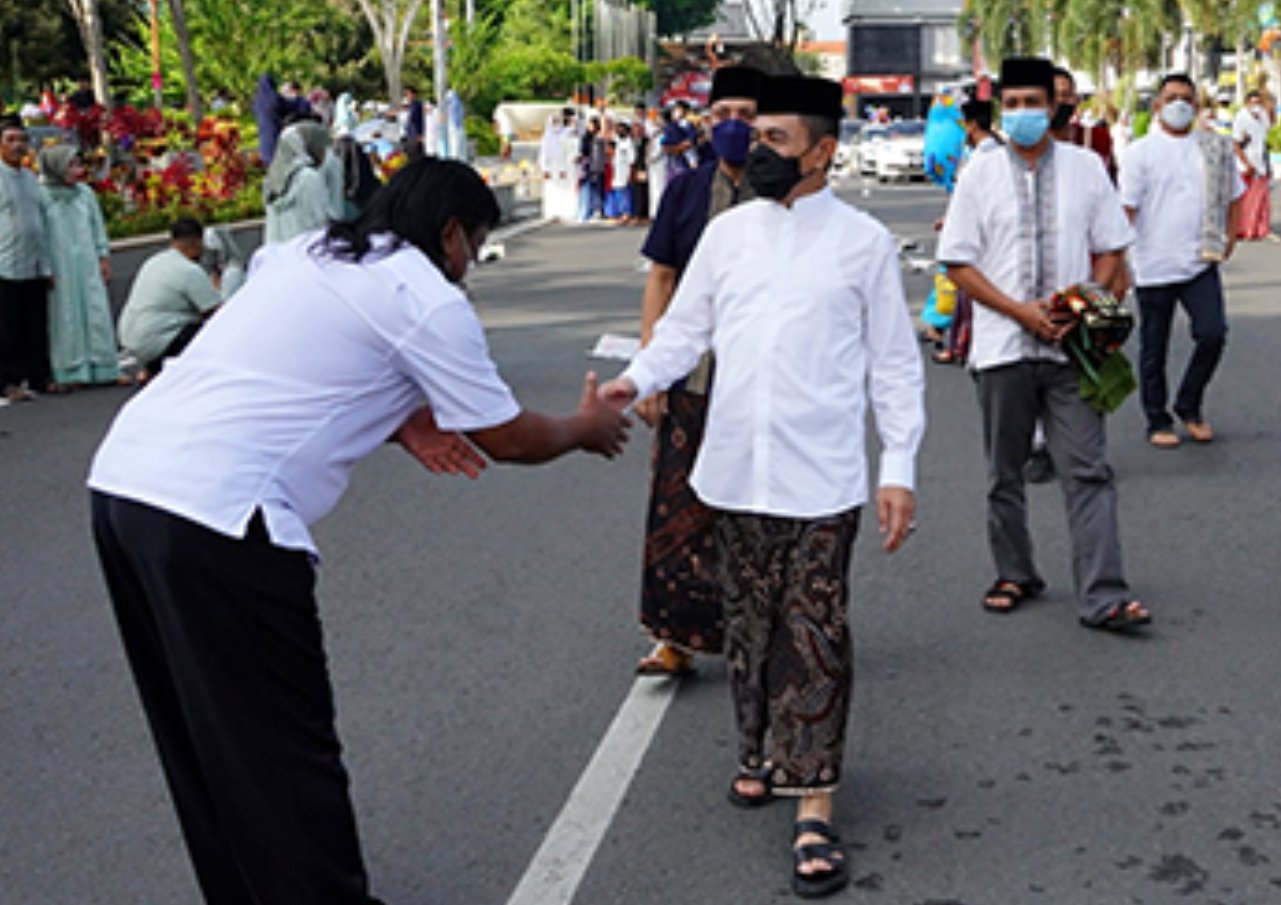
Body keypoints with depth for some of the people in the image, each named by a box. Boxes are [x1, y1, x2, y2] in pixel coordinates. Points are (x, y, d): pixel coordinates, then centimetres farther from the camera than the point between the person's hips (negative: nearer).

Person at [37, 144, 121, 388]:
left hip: (87, 264, 5)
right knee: (66, 315, -2)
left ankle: (101, 368, 9)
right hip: (59, 265, -5)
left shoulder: (85, 193, 10)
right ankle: (70, 373, 1)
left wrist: (104, 258, 10)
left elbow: (98, 227, 16)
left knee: (96, 312, 3)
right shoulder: (42, 195, -6)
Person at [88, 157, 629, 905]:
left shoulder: (303, 254, 20)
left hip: (121, 479, 9)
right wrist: (587, 429, 25)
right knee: (286, 752, 3)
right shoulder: (430, 301, -2)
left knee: (208, 738, 19)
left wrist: (399, 417, 22)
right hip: (215, 515, -9)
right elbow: (507, 438, 7)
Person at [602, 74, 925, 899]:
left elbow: (895, 366, 1)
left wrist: (901, 470, -3)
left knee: (816, 636, -3)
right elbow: (685, 329, 10)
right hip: (736, 469, 4)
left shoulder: (864, 241, -1)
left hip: (821, 478, -4)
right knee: (751, 625, 15)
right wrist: (637, 379, -9)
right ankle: (762, 752, 35)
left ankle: (814, 807, 3)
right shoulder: (727, 232, 8)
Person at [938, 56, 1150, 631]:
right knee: (1004, 474, 10)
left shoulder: (1086, 168, 5)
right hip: (1002, 346, 0)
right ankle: (1014, 575, 26)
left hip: (1070, 346, 0)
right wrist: (1021, 311, -10)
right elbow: (959, 264, 1)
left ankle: (1103, 598, -6)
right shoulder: (980, 174, 3)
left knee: (1088, 471, -6)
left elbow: (1111, 249, 10)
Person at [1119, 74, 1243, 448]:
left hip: (1201, 263, 2)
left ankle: (1189, 406, 13)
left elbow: (1234, 196, 21)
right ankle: (1158, 422, 19)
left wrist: (1228, 238, 10)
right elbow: (1126, 209, -5)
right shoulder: (1140, 153, -2)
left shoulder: (1216, 148, 9)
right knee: (1153, 350, 5)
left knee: (1212, 334, -10)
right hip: (1154, 267, -2)